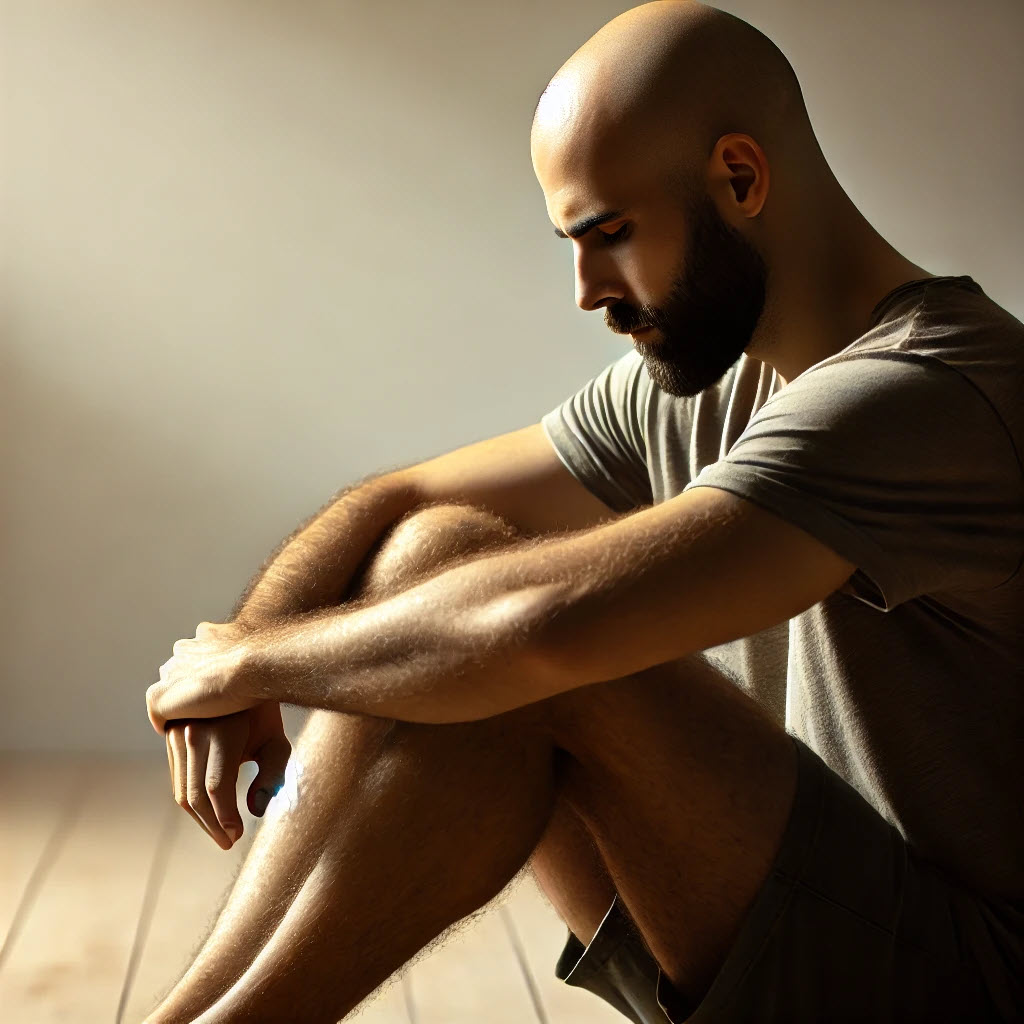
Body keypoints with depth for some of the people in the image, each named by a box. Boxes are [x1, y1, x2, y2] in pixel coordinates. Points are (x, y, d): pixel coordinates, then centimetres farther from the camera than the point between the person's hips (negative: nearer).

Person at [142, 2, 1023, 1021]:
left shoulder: (933, 389, -23)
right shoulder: (685, 390, 4)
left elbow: (549, 624, -34)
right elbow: (394, 501, 8)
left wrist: (248, 658, -18)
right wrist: (242, 653, -11)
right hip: (766, 933, 7)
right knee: (433, 550, -9)